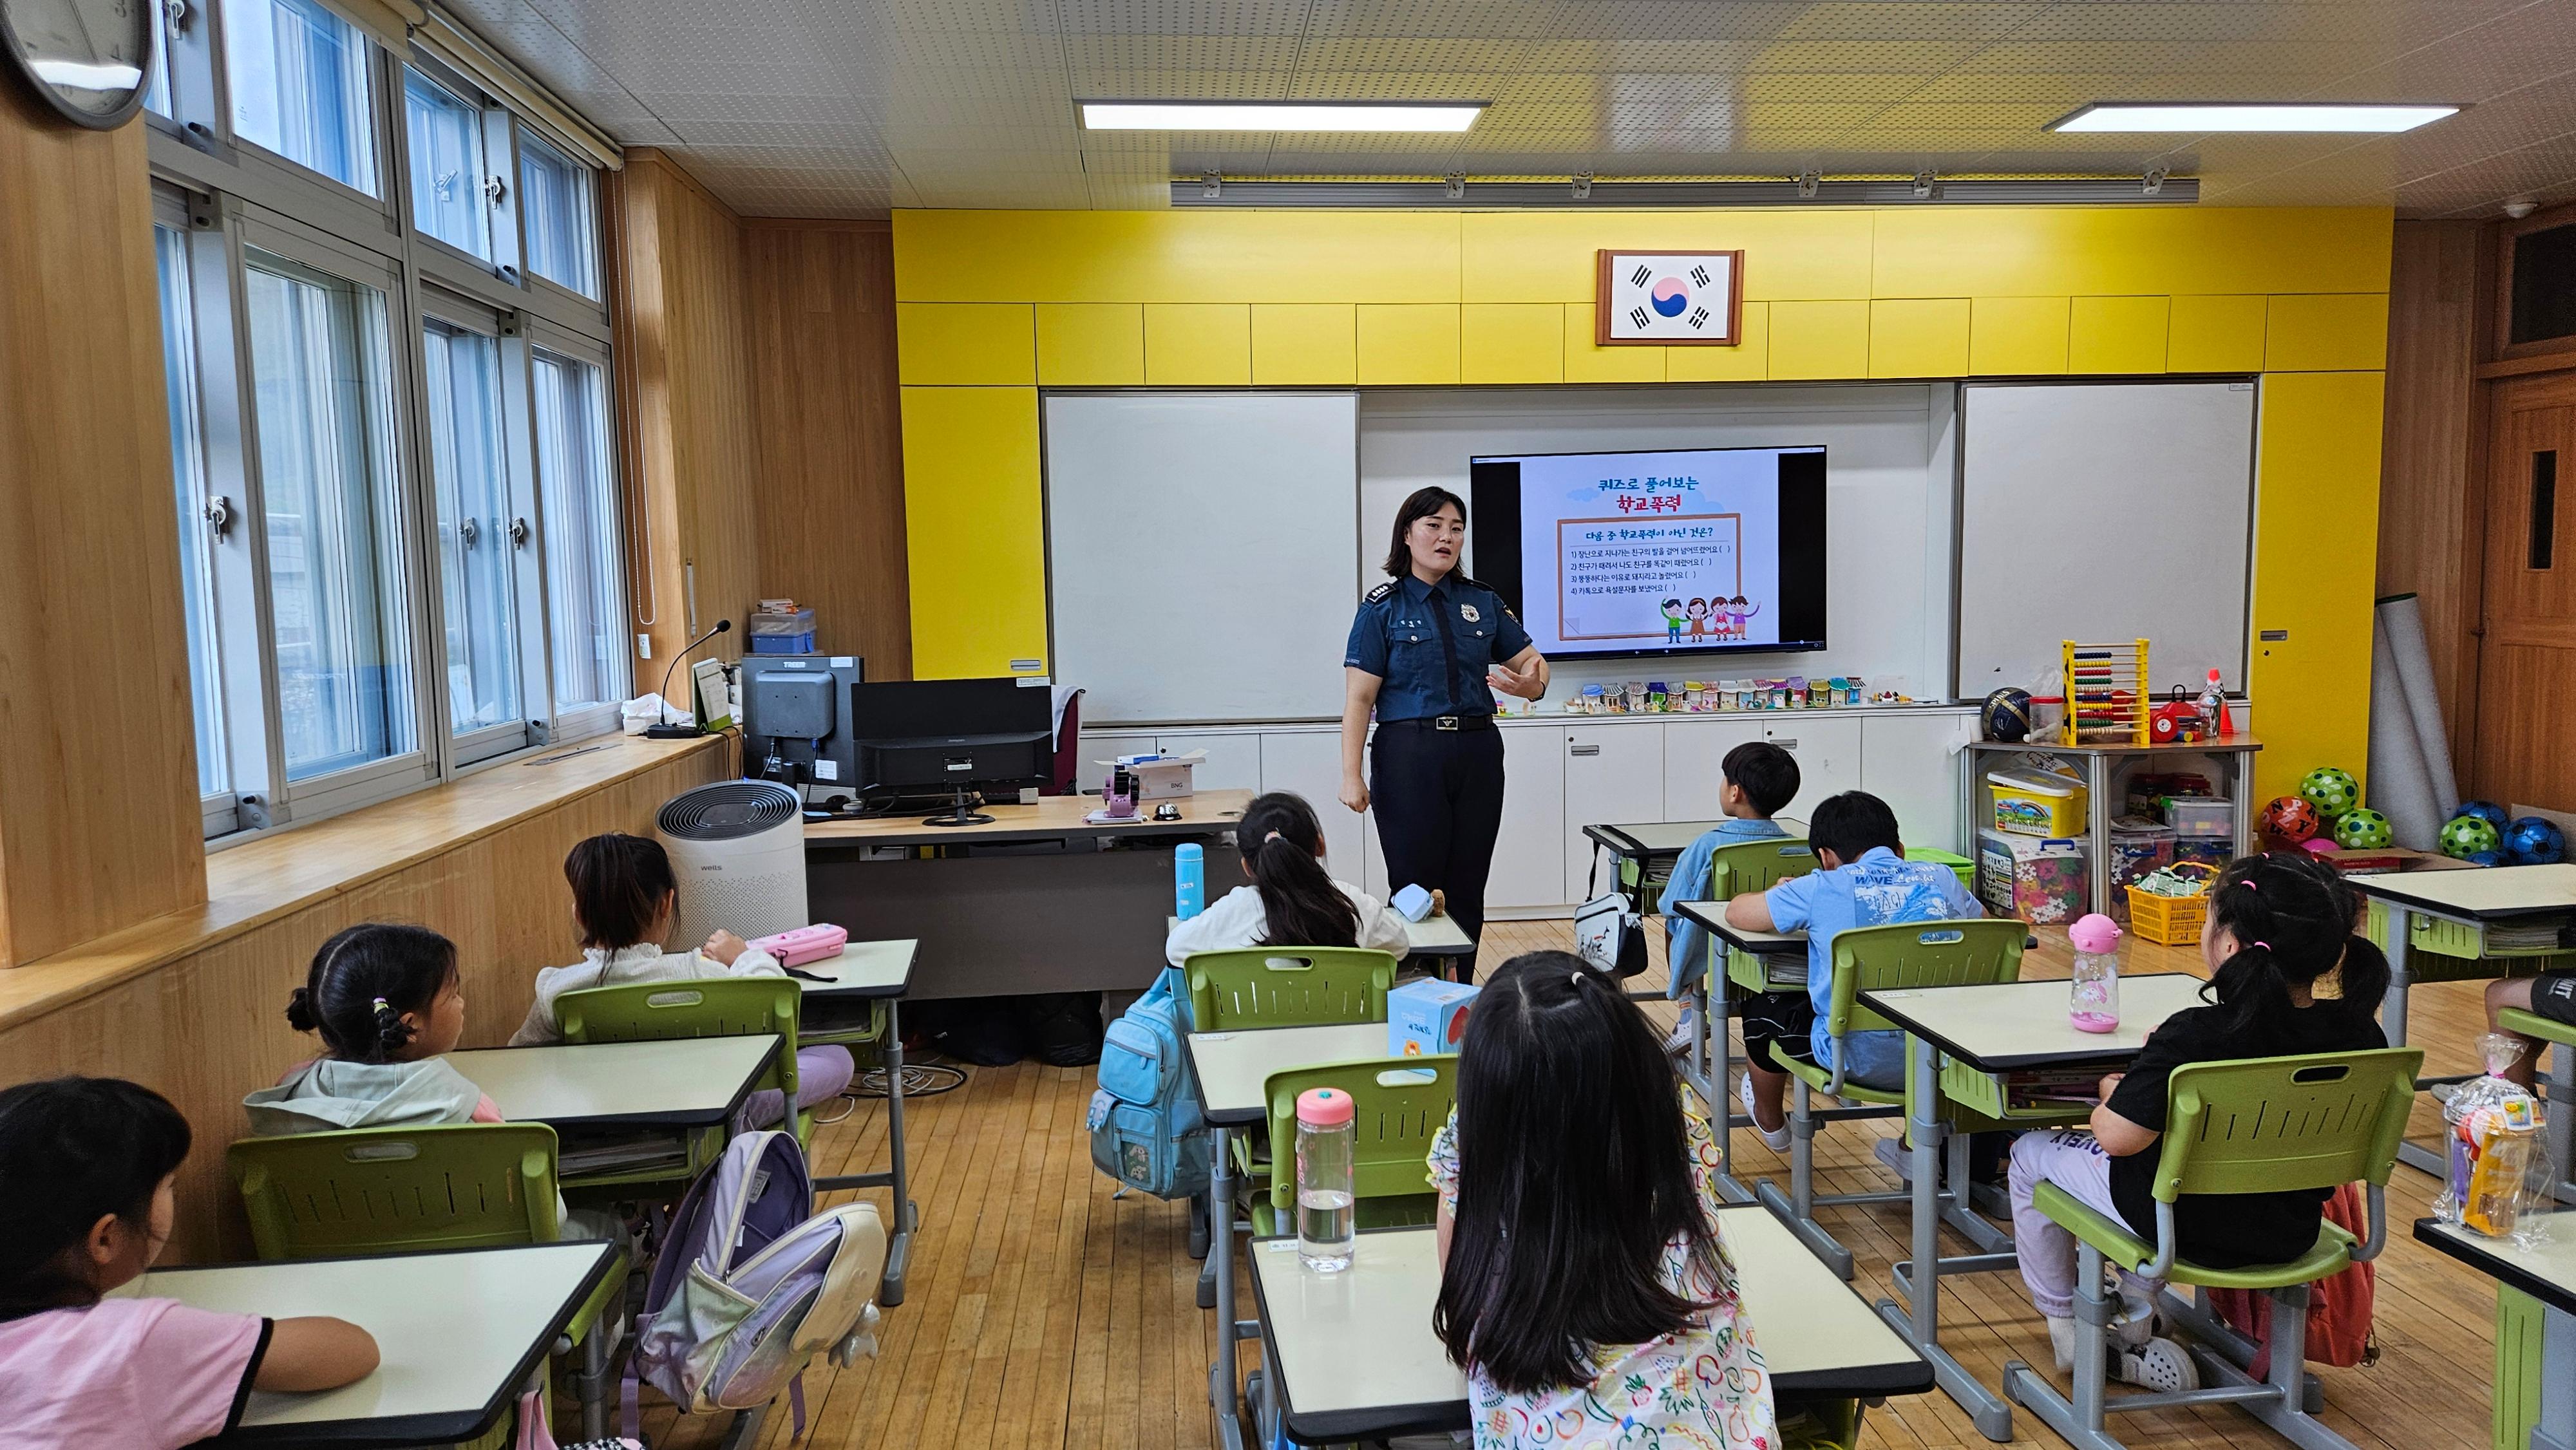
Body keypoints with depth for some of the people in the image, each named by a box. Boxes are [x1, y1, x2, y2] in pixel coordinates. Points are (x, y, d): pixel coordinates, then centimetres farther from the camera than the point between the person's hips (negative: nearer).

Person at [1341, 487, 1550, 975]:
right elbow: (1359, 697, -7)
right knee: (1415, 887, 0)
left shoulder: (1483, 602, 9)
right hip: (1410, 754, -4)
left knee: (1467, 889, 9)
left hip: (1477, 753, 4)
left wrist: (1532, 685, -12)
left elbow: (1530, 659, 13)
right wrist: (1352, 775, -15)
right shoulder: (1383, 608, -2)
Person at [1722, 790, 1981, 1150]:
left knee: (1761, 1007, 23)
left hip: (1861, 1062, -4)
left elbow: (1736, 913, 4)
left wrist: (1784, 895, 26)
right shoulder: (1942, 878, 5)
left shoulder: (1824, 888, -7)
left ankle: (1771, 1124, 50)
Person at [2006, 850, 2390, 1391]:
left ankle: (2064, 1324, 31)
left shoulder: (2192, 1039, -30)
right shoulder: (2360, 1034, -12)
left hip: (2191, 1233, -6)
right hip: (2290, 1234, 6)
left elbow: (2116, 1137, -27)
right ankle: (2138, 1314, 36)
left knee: (2032, 1152, 18)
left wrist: (2112, 1092, -4)